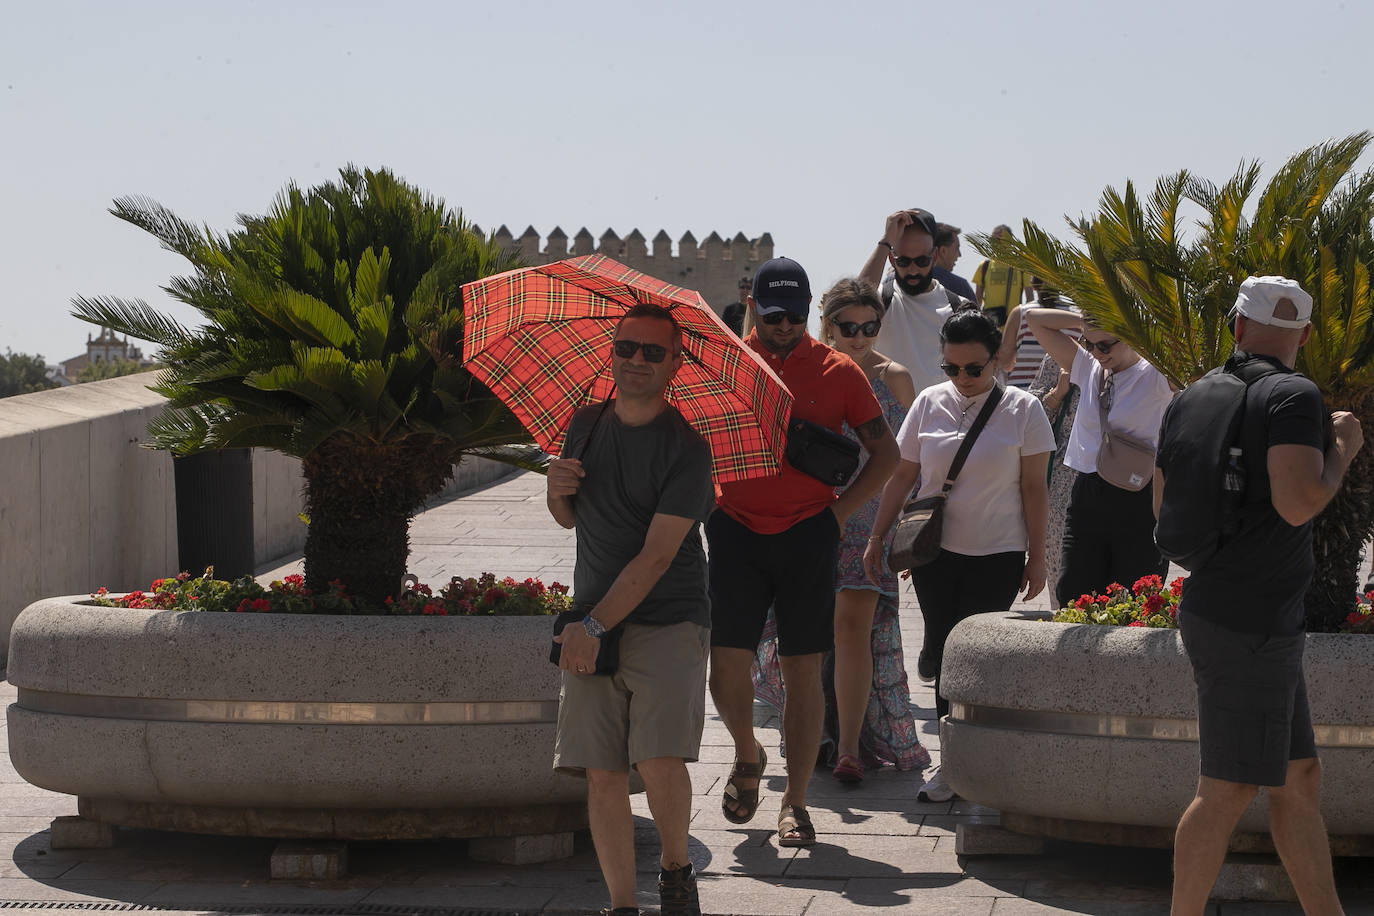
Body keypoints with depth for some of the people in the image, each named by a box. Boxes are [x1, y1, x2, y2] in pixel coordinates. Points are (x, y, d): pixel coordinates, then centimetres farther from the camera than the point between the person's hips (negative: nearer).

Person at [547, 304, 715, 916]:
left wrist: (595, 626, -18)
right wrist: (558, 492, -1)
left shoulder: (686, 447, -8)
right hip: (593, 626, 5)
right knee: (602, 774, -3)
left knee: (659, 762, -18)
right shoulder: (586, 425, 10)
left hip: (668, 621, -5)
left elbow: (657, 554, -14)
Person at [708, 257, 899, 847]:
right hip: (736, 532, 0)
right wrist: (709, 504, 1)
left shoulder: (837, 372, 3)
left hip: (808, 534, 0)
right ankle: (747, 754, 23)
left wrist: (839, 510, 1)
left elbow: (885, 453, 10)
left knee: (803, 671, 0)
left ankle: (795, 800, 8)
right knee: (727, 666, -6)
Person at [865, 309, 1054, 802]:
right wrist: (877, 538, 10)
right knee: (943, 653, 1)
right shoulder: (929, 403, 4)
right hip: (935, 552, 3)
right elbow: (901, 475, 11)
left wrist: (1036, 556, -2)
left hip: (998, 556, -3)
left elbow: (1034, 488, 0)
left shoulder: (1022, 409, -3)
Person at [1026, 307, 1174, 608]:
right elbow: (1035, 318, 15)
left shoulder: (1156, 376, -5)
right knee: (1072, 602, 3)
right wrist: (1086, 322, 3)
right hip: (1086, 500, 6)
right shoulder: (1087, 368, 12)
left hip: (1137, 501, -5)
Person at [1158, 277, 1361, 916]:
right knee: (1229, 790, -4)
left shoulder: (1190, 401, 10)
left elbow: (1163, 504, 19)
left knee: (1298, 779, 13)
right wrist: (1342, 447, -8)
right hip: (1250, 624, -9)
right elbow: (1298, 503, -25)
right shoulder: (1292, 395, -14)